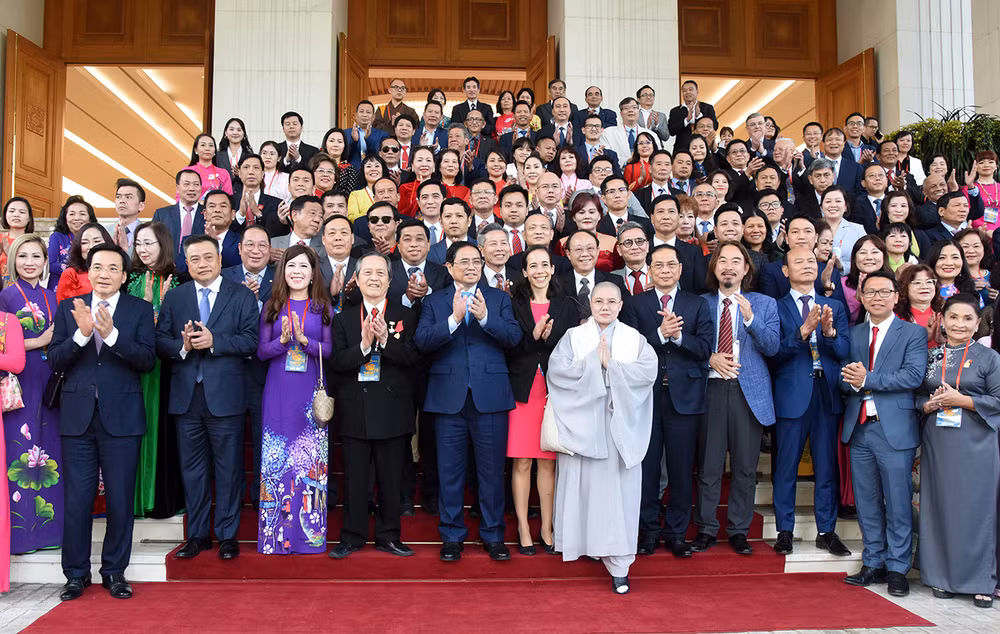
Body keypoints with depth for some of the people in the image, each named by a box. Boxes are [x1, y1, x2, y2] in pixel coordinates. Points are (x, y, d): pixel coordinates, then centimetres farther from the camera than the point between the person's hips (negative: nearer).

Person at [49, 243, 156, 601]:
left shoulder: (140, 310, 2)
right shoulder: (68, 309, 8)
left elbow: (147, 361, -10)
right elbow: (55, 362, 0)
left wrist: (112, 334, -23)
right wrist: (81, 334, -17)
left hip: (122, 417, -1)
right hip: (77, 417, 2)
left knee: (120, 500, 6)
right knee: (76, 500, 6)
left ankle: (115, 571, 20)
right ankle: (76, 573, 20)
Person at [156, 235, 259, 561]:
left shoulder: (242, 296, 2)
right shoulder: (173, 297, 11)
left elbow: (251, 340, -8)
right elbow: (160, 342, 5)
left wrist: (214, 341, -18)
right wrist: (183, 345, -15)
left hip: (225, 395, -3)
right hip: (186, 396, 3)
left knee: (228, 467, 4)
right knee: (192, 468, 11)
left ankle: (228, 534, 15)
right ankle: (197, 534, 22)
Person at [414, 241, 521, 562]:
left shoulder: (498, 298, 10)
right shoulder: (434, 302, 8)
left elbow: (514, 336, -4)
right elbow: (422, 340, -7)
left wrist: (485, 317, -19)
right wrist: (454, 319, -19)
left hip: (490, 396, 0)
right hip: (449, 397, 0)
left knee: (492, 470, 6)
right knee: (450, 471, 8)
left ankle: (493, 535, 20)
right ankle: (452, 535, 21)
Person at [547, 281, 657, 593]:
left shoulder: (635, 339, 9)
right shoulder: (573, 337, 8)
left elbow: (649, 371, -7)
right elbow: (557, 370, -8)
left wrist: (612, 365, -13)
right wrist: (594, 362, -12)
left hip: (620, 428, 0)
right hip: (582, 424, 0)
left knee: (618, 490, -3)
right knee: (584, 486, 2)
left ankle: (619, 565, -1)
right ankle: (588, 542, 22)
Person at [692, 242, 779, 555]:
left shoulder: (764, 304, 9)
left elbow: (772, 347, -4)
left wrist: (750, 317, -17)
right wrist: (710, 358, -11)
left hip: (749, 391, 0)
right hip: (711, 389, 0)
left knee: (745, 466, 5)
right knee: (709, 464, 3)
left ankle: (738, 530, 18)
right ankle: (706, 529, 15)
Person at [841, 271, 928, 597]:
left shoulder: (913, 333, 0)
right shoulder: (853, 334, 13)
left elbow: (913, 375, -14)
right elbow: (844, 379, 6)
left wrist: (867, 380, -18)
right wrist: (851, 381, -17)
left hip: (895, 429, -4)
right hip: (859, 428, 4)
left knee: (898, 503, 2)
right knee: (866, 502, 12)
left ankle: (897, 568, 14)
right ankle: (873, 563, 23)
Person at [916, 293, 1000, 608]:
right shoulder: (930, 357, 9)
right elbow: (917, 395, 12)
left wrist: (960, 400, -14)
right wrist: (928, 405, -8)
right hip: (937, 444, 3)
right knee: (940, 506, 5)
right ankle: (944, 576, 16)